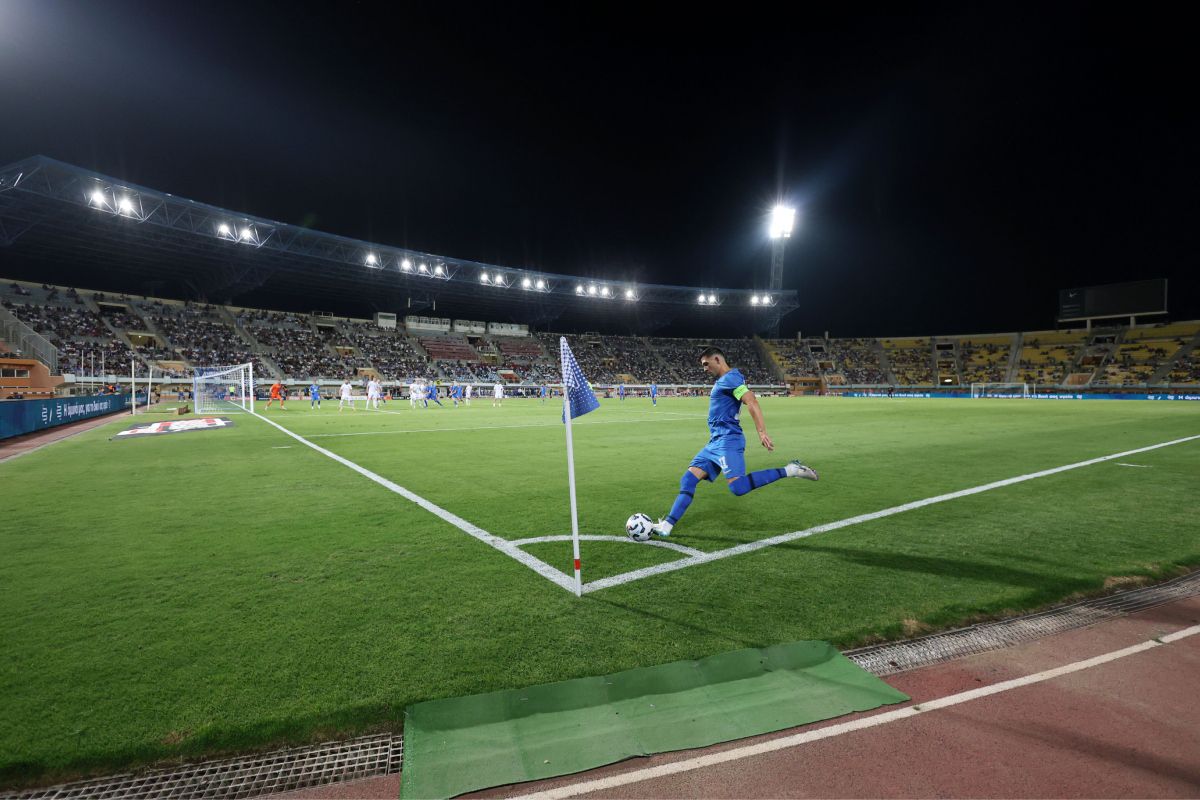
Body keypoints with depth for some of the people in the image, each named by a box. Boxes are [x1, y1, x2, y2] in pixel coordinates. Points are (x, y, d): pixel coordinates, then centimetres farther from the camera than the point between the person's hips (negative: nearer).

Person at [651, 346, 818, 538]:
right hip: (716, 442, 10)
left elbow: (752, 402, -21)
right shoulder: (723, 380, 21)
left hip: (727, 441, -10)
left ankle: (788, 471, -12)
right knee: (687, 480, 4)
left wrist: (762, 432, -29)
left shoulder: (730, 378, -9)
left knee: (738, 487, -22)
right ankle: (666, 525, 5)